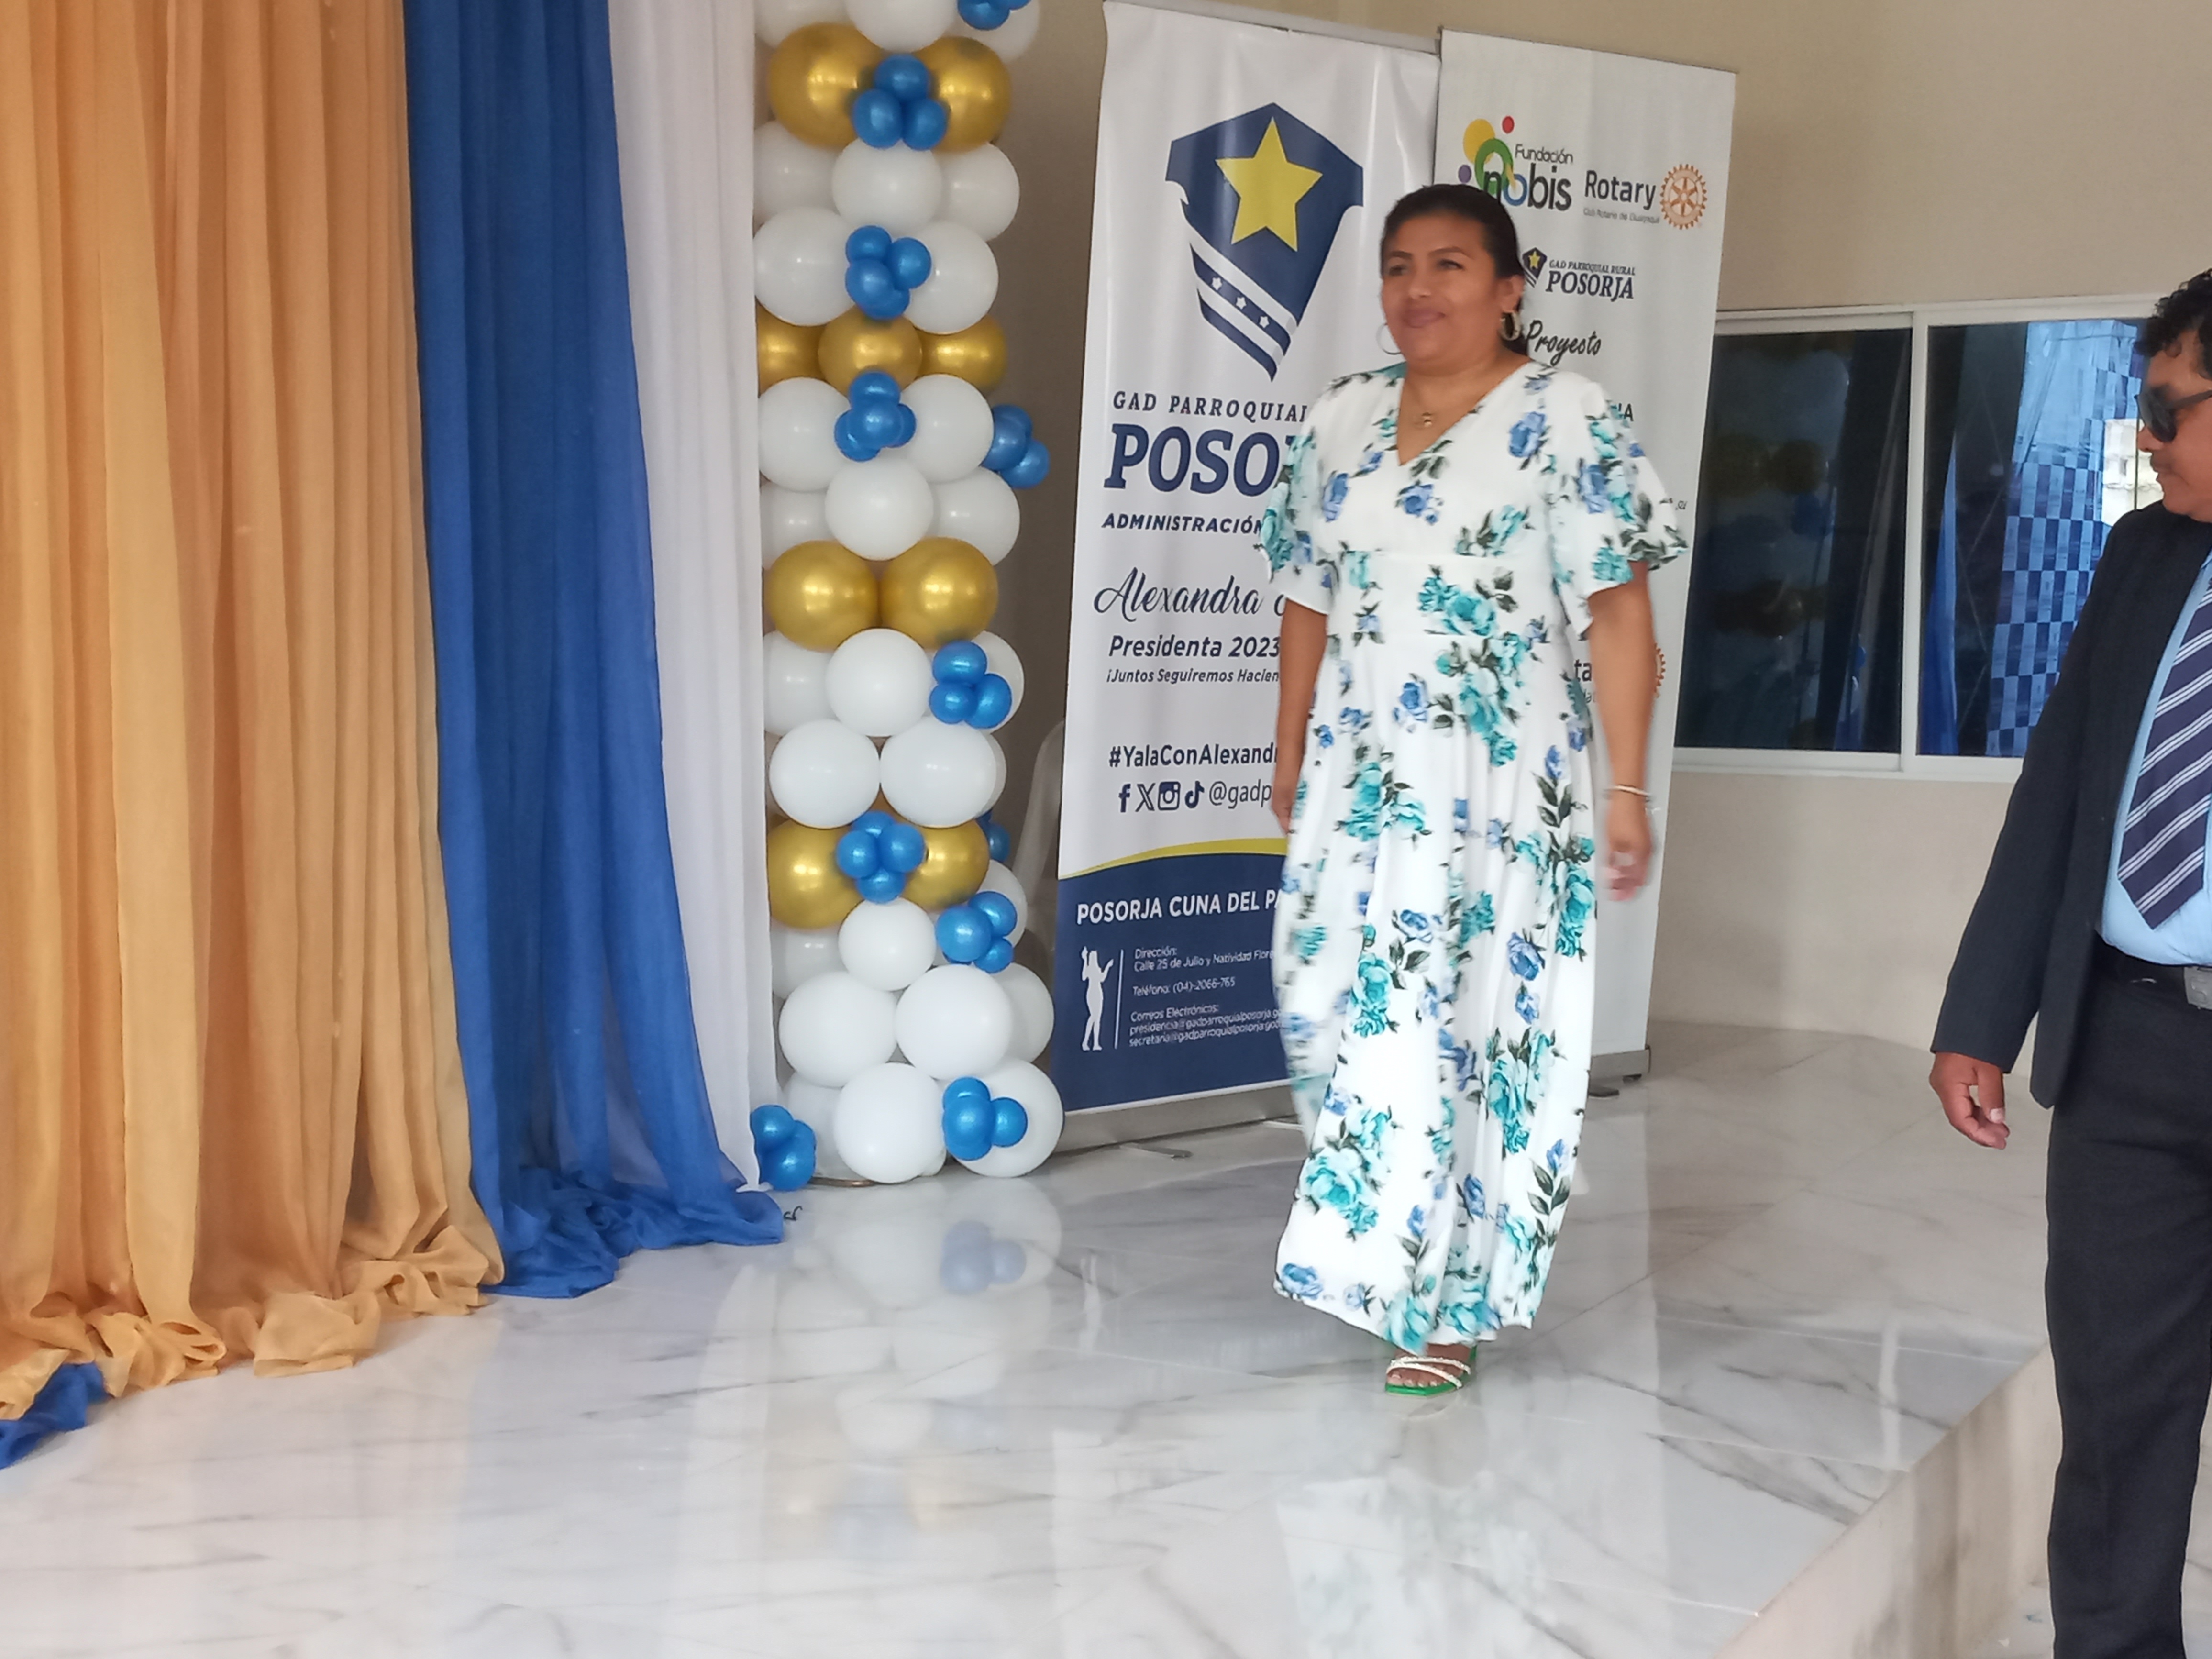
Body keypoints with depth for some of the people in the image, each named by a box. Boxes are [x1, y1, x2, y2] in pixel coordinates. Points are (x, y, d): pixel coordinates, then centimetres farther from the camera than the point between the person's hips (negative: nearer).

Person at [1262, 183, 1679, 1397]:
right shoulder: (1341, 420, 10)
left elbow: (1619, 613, -9)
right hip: (1360, 782, 5)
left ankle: (1450, 1300, 14)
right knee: (1335, 1008, 5)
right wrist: (1291, 758, 15)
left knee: (1470, 1017, -1)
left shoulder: (1564, 419, -6)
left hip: (1499, 788, -5)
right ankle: (1377, 1249, 28)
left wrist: (1626, 787, -13)